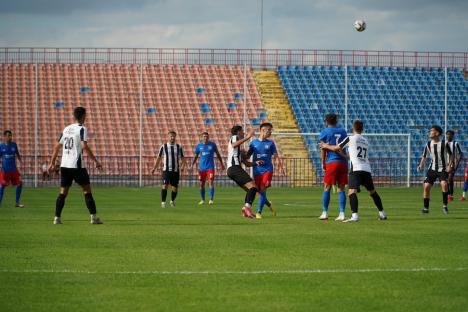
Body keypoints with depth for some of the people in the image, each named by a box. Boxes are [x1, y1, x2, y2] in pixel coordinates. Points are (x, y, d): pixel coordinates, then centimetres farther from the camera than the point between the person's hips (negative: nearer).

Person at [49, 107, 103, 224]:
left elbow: (57, 146, 17)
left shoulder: (66, 129, 15)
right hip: (77, 165, -6)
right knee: (87, 190, 1)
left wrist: (52, 163, 23)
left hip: (64, 165, 6)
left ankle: (57, 218, 3)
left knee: (63, 192, 9)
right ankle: (94, 217, -2)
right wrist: (95, 161, -16)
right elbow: (84, 146, -18)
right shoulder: (82, 129, -5)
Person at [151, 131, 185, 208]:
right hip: (166, 170, -2)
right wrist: (154, 169, 3)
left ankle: (172, 201, 29)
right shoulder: (164, 147, 3)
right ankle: (163, 202, -10)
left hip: (176, 171, 2)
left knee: (175, 188, 4)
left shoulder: (179, 147, 7)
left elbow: (182, 158, 9)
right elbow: (159, 158, 8)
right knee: (165, 186, -17)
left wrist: (182, 166, -11)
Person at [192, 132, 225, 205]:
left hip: (210, 167, -2)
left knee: (211, 182, -14)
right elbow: (196, 156, 12)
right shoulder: (199, 146, 5)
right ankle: (202, 200, 19)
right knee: (201, 184, 6)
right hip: (202, 168, 2)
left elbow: (218, 154, 11)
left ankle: (211, 199, -13)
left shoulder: (212, 144, 1)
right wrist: (192, 164, -2)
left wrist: (222, 164, 13)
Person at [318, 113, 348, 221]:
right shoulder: (342, 131, 13)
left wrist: (323, 163, 4)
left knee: (327, 188, 4)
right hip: (343, 162, 4)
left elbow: (323, 149, -2)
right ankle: (342, 214, -2)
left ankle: (325, 213, 3)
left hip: (332, 162, -4)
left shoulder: (325, 132, 1)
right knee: (341, 189, 5)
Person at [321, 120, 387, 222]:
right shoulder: (365, 141, 22)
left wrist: (326, 146, 24)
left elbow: (336, 148, 5)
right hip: (367, 170, 6)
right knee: (372, 192, 22)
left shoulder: (350, 139, 3)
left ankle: (355, 215, -35)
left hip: (356, 169, -6)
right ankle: (382, 214, 29)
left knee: (352, 192, -17)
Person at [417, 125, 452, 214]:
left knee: (444, 184, -26)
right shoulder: (428, 144, -1)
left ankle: (445, 206, -12)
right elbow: (424, 156, 10)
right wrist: (421, 165, -5)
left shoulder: (444, 143, -10)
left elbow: (451, 154, 2)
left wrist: (449, 165, -9)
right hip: (432, 169, 3)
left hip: (443, 169, -3)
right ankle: (426, 208, 7)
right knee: (426, 186, -6)